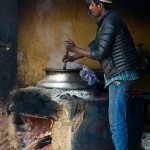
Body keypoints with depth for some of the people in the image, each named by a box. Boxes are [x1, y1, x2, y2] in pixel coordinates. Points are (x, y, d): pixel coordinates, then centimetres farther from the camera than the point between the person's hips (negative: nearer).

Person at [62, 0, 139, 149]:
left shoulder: (109, 23, -18)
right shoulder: (110, 19, 13)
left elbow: (100, 53, -17)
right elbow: (96, 44, 23)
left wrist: (74, 49, -7)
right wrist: (74, 57, 22)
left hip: (119, 77, -10)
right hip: (120, 75, 10)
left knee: (117, 121, -10)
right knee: (119, 118, 14)